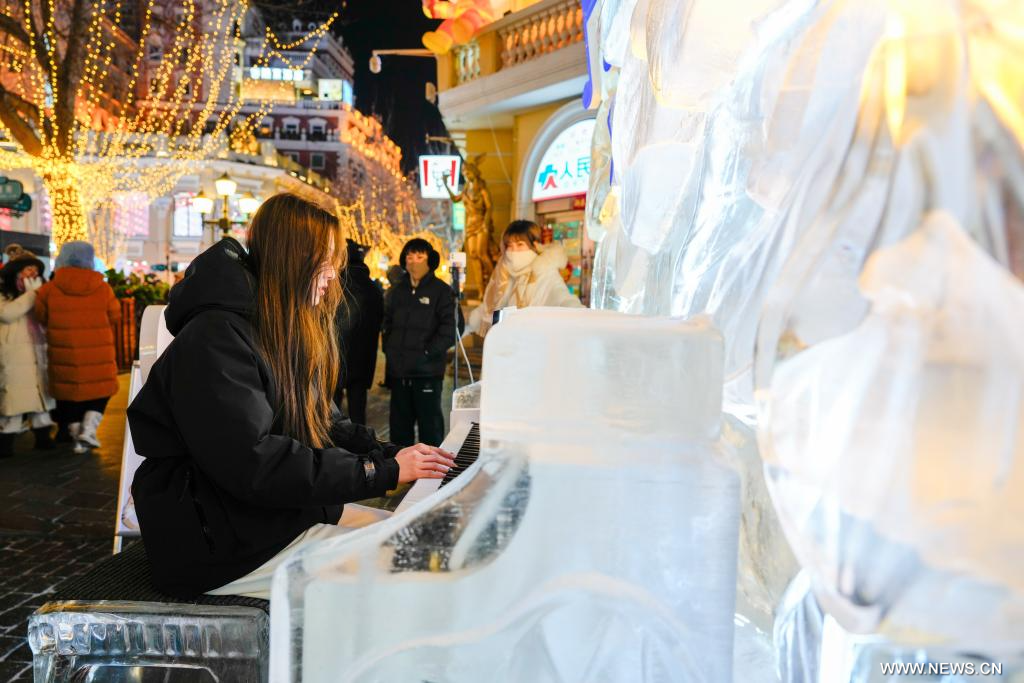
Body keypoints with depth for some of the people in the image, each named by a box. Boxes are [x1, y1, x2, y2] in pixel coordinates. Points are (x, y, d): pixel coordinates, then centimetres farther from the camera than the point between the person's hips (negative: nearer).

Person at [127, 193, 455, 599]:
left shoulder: (287, 335, 12)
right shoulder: (214, 339, -19)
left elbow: (323, 423, 13)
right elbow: (253, 464, -27)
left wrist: (393, 456, -4)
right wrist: (382, 472, -24)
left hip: (281, 510, 9)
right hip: (220, 541, -9)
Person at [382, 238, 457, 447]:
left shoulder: (441, 290, -3)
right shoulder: (398, 290, 14)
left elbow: (448, 330, -9)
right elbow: (387, 322, 23)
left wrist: (427, 353, -14)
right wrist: (389, 348, 9)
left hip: (427, 370, -5)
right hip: (398, 369, 6)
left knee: (430, 422, 2)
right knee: (399, 422, 14)